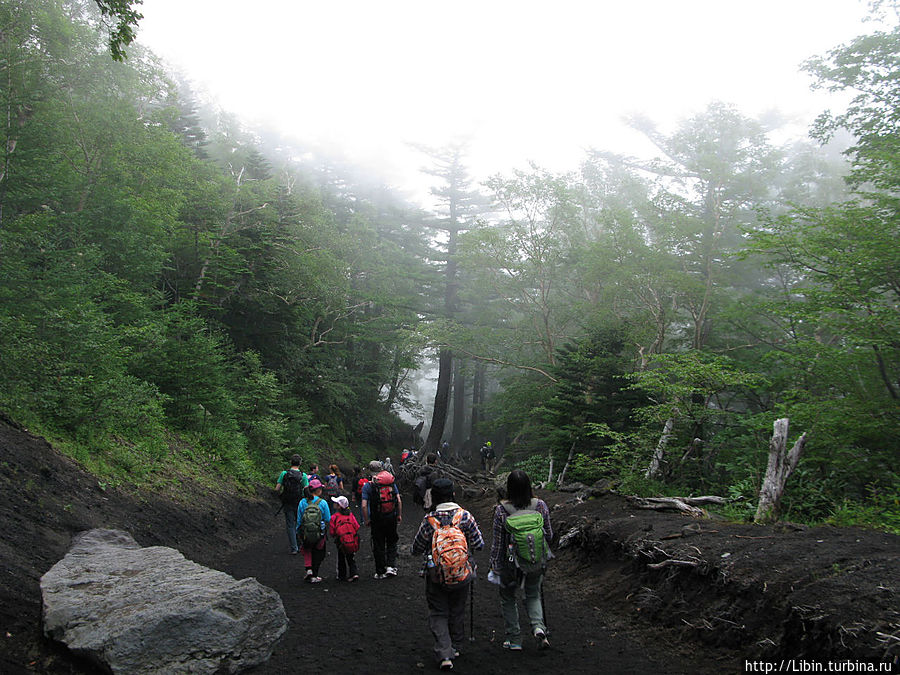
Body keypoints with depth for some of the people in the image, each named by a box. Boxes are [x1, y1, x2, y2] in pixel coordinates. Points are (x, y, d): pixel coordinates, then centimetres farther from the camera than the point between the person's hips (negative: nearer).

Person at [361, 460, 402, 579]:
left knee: (378, 546, 10)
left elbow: (364, 506, -14)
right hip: (391, 518, 2)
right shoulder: (391, 482, 0)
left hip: (377, 519, -2)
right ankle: (391, 566, 5)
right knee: (392, 543, 18)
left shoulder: (368, 486, -8)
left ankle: (381, 572, 16)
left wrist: (366, 520, -3)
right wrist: (399, 515, 10)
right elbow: (399, 501, -1)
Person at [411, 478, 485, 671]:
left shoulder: (429, 520, -14)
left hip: (436, 576, -2)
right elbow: (479, 545, -7)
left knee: (438, 614, 10)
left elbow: (416, 549, -5)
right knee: (457, 612, 21)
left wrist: (413, 551, 18)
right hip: (462, 575, 2)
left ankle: (444, 654, -1)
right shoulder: (465, 516, -12)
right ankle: (455, 647, 35)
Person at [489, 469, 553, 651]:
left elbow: (497, 542, -9)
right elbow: (549, 535, 1)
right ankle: (538, 627, 0)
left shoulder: (501, 510, -17)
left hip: (511, 563, -2)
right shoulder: (540, 505, -10)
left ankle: (514, 640, 22)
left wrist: (495, 566, 3)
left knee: (507, 598, 19)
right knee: (533, 596, 24)